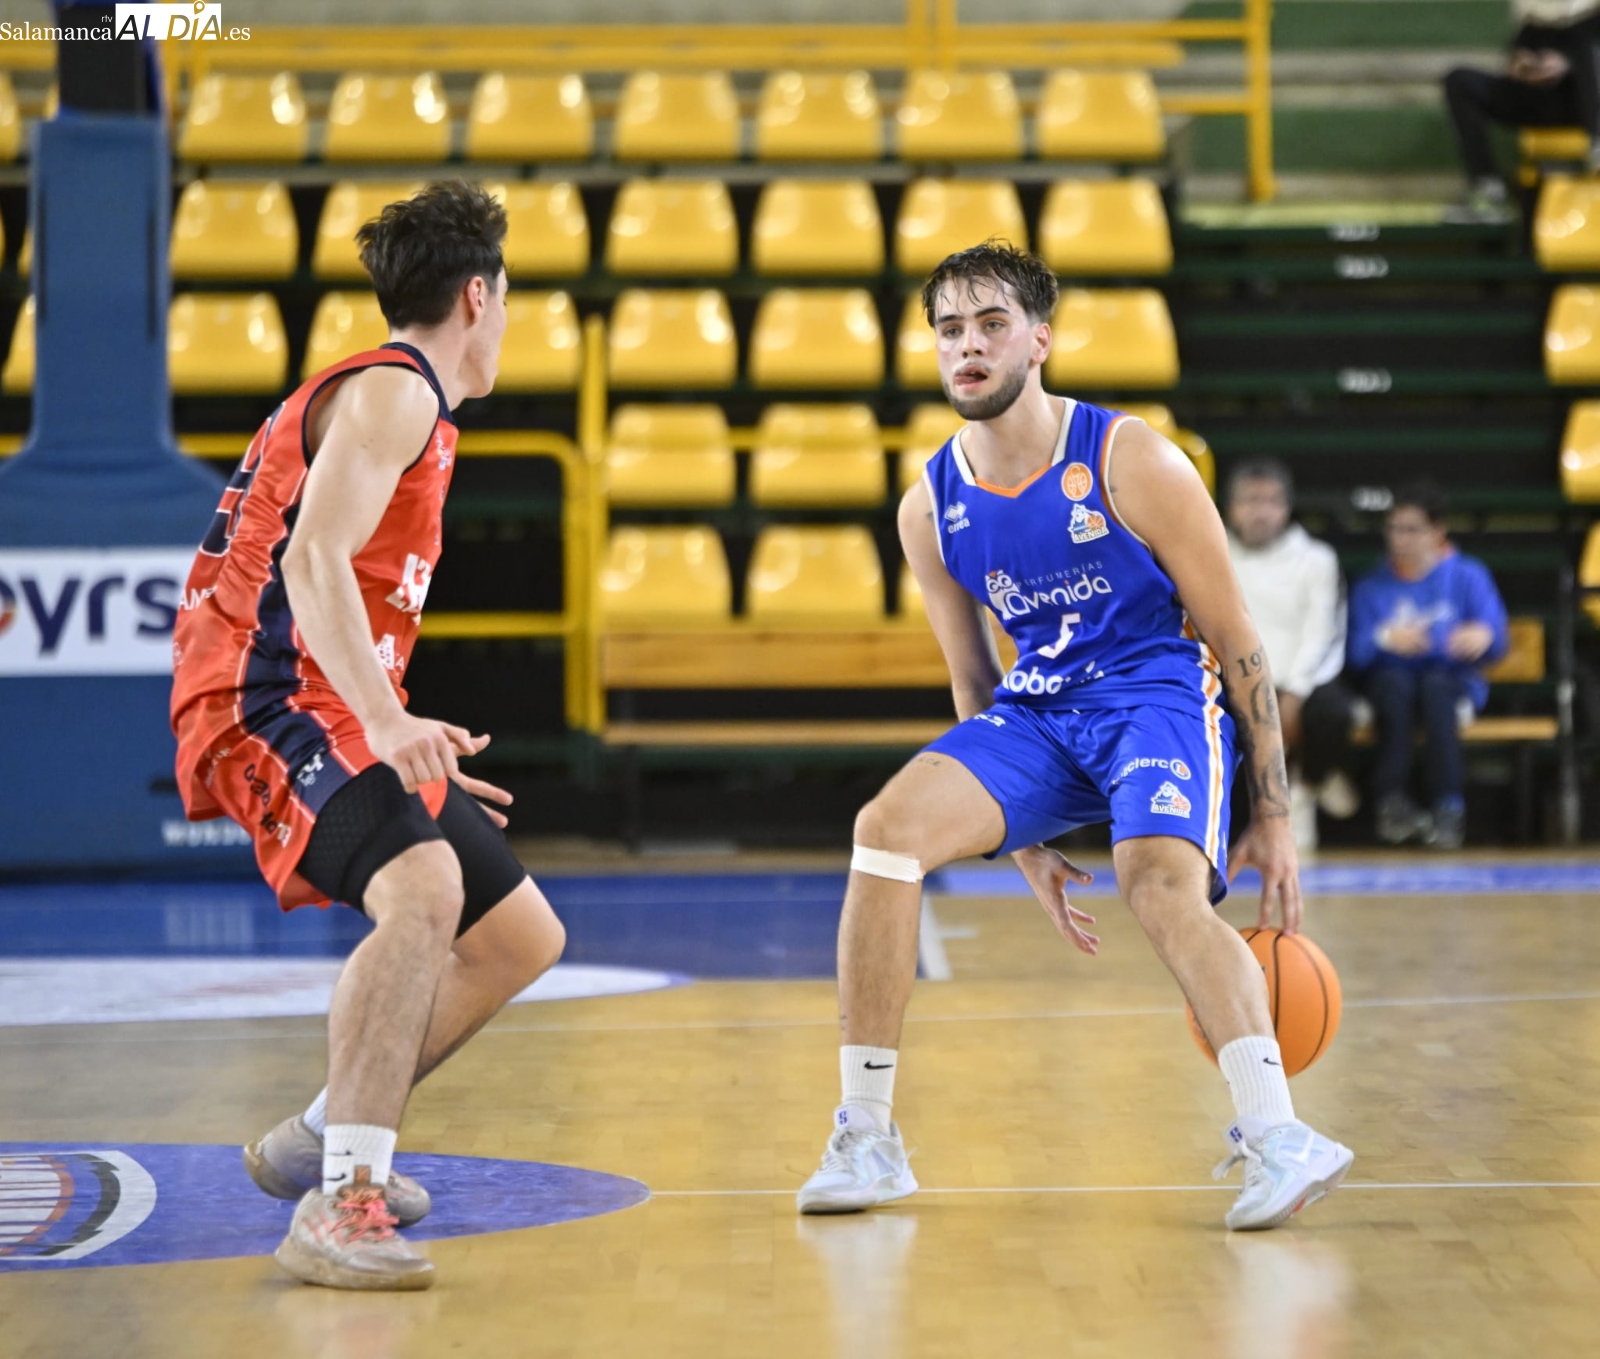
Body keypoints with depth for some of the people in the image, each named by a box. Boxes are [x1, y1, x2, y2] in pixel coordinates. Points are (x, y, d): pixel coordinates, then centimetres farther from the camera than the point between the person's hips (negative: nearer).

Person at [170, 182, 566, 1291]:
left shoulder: (402, 401, 24)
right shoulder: (392, 391, -8)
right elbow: (311, 561, -24)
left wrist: (415, 750, 31)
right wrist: (387, 721, -36)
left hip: (337, 712, 10)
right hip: (268, 703, -10)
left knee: (522, 937, 12)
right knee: (425, 891, -33)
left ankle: (321, 1141, 21)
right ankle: (338, 1206, -36)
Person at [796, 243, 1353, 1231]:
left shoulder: (1133, 464, -13)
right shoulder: (931, 508, 2)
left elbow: (1238, 644, -8)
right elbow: (974, 683, 13)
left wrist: (1275, 817, -9)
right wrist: (1023, 843, 10)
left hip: (1163, 697, -5)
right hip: (1036, 714, 5)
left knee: (1164, 883, -33)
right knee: (889, 827, -17)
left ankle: (1276, 1136, -35)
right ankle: (867, 1140, -11)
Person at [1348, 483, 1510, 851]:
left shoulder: (1468, 576, 8)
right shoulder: (1372, 589, 12)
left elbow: (1497, 643, -2)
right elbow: (1357, 653, -1)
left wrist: (1482, 639, -26)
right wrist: (1385, 639, -22)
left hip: (1454, 685, -1)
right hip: (1393, 692, 1)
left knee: (1435, 683, -36)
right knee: (1394, 680, -34)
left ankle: (1448, 807, -41)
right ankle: (1392, 801, -38)